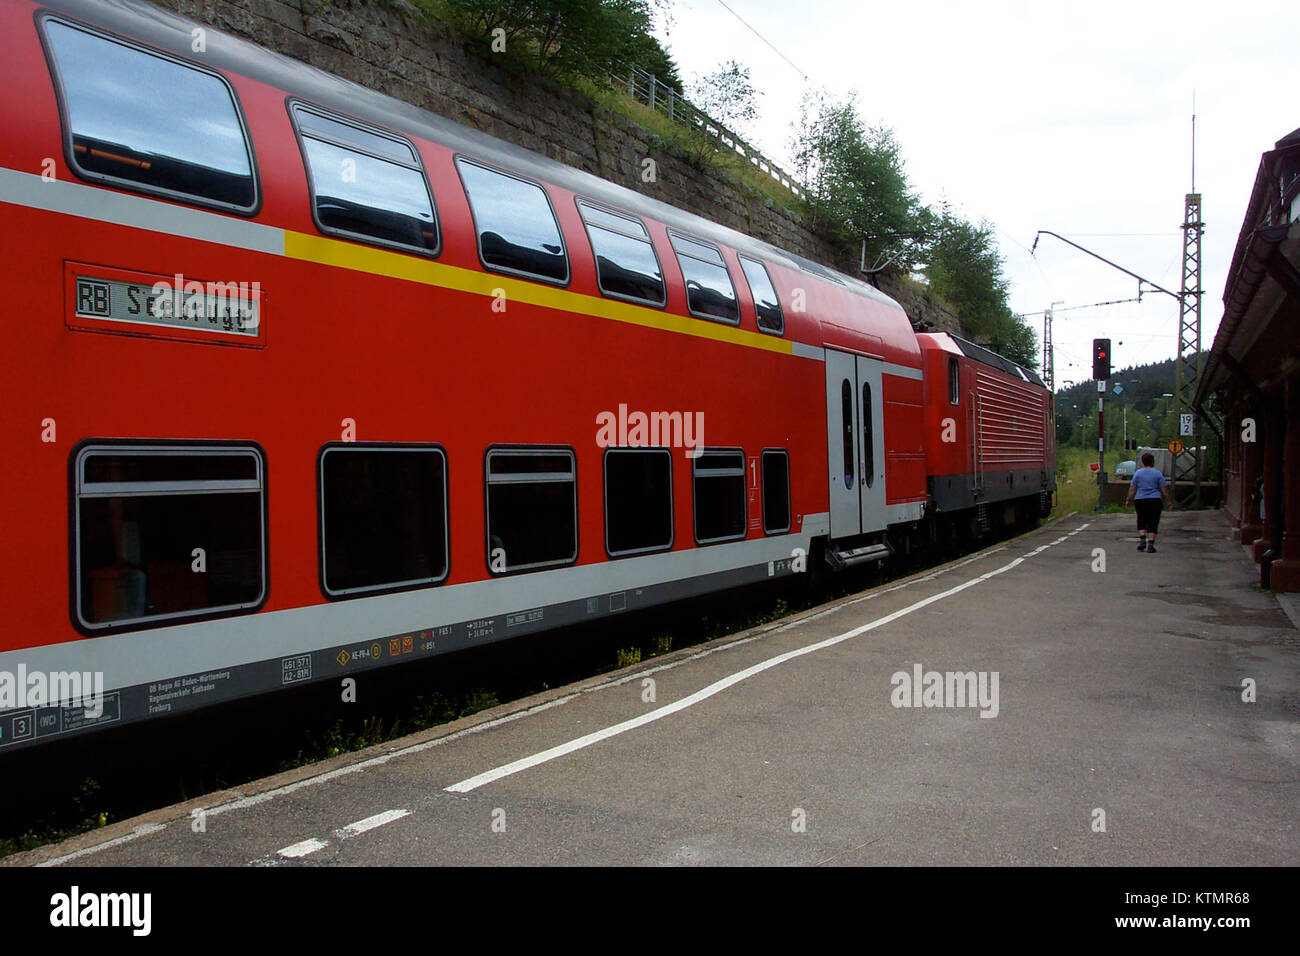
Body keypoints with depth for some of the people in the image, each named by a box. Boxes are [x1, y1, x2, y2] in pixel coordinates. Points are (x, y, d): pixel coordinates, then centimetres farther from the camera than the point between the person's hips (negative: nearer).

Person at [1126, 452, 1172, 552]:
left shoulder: (1137, 473, 3)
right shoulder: (1158, 473, 0)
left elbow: (1132, 489, 2)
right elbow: (1164, 489, 0)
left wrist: (1129, 500, 9)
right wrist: (1169, 501, 7)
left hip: (1140, 500, 1)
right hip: (1155, 500, -1)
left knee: (1141, 521, 16)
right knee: (1153, 523, 2)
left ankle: (1142, 539, -1)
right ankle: (1150, 545, -5)